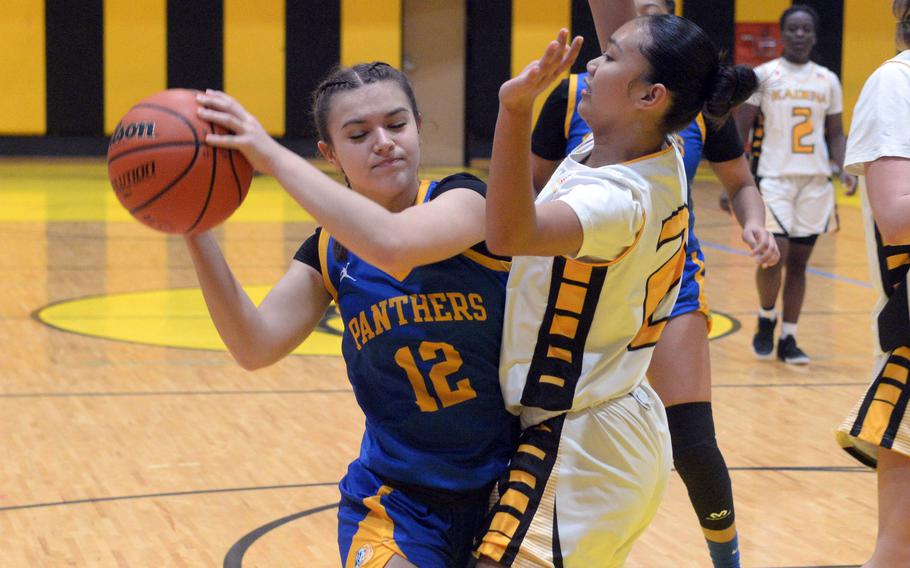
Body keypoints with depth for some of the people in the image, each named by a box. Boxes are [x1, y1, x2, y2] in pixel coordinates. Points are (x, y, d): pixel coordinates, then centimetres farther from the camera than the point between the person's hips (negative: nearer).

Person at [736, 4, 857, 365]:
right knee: (775, 253, -15)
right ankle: (766, 320, 10)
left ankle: (788, 339, 13)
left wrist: (841, 170, -2)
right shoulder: (762, 75, 0)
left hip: (815, 181, 3)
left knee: (799, 261, 6)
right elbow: (740, 128, 1)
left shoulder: (828, 81, 10)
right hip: (774, 177, -3)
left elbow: (835, 132, 15)